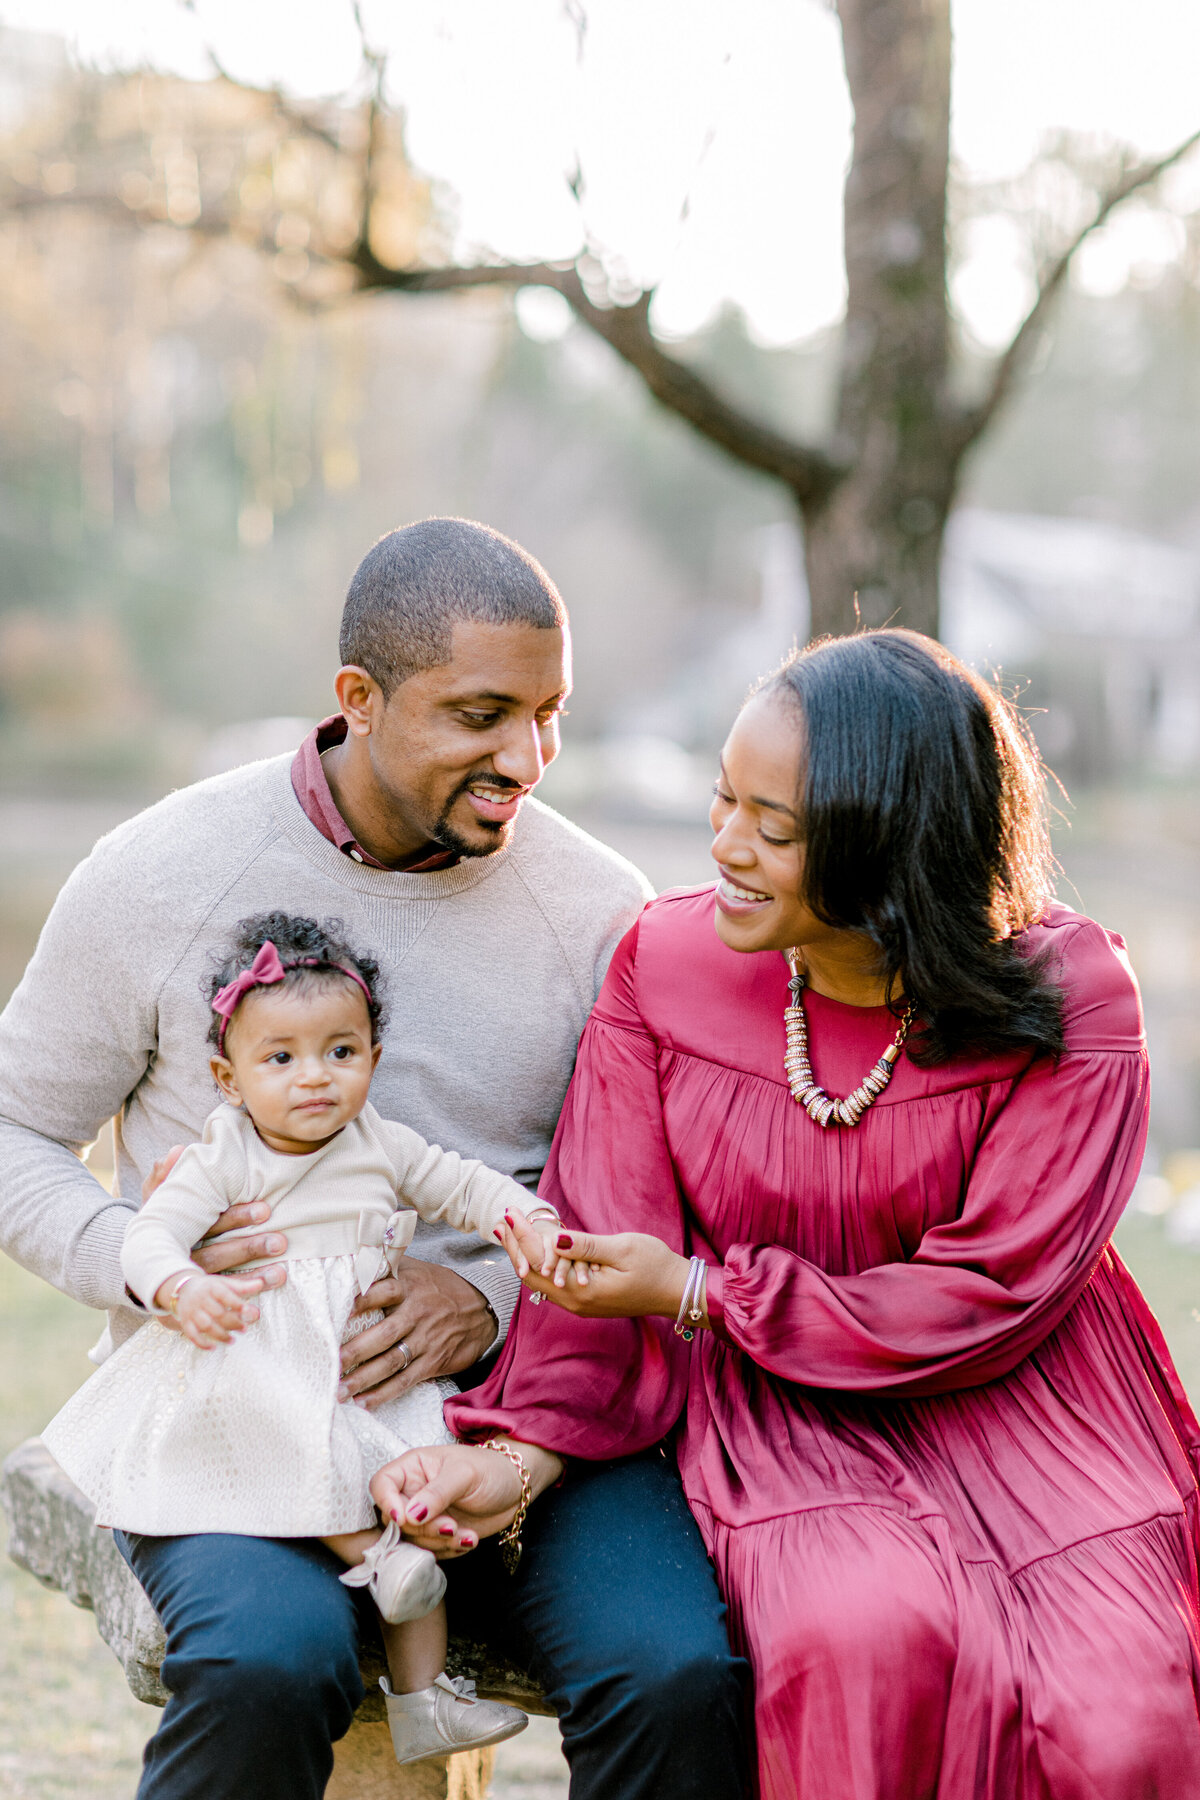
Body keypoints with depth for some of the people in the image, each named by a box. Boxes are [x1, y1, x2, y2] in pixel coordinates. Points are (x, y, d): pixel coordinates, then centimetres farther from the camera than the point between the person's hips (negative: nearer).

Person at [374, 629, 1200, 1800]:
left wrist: (699, 1292, -15)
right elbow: (605, 1250, -1)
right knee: (858, 1637, -31)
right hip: (778, 1414, 1)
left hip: (1017, 1408, 0)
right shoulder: (667, 959, -4)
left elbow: (986, 1302, -13)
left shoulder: (1069, 1000, -13)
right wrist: (517, 1453, -17)